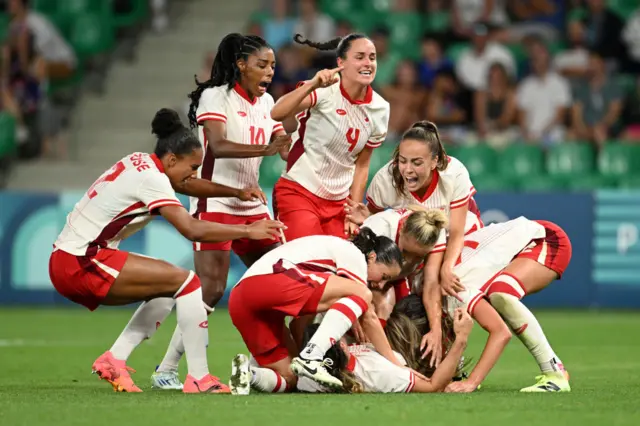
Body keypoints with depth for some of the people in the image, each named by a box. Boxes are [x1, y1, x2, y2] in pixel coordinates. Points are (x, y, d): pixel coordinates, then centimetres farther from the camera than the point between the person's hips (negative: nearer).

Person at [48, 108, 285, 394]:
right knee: (186, 281, -10)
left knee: (167, 289, 18)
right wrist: (248, 231, -15)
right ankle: (198, 379, -11)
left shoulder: (141, 163, 11)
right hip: (80, 265, -10)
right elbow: (193, 230, -22)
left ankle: (113, 361, 11)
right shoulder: (151, 178, -15)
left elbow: (188, 185, 26)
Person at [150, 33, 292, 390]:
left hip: (252, 206, 8)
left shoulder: (266, 103, 11)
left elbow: (288, 149, 13)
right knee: (211, 289, -16)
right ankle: (166, 370, -11)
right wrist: (265, 149, -36)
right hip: (215, 204, -8)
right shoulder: (215, 97, -10)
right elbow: (218, 146, -25)